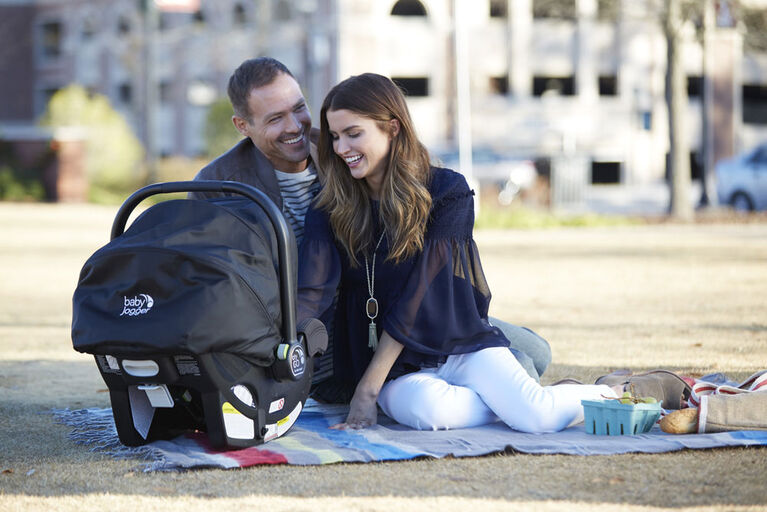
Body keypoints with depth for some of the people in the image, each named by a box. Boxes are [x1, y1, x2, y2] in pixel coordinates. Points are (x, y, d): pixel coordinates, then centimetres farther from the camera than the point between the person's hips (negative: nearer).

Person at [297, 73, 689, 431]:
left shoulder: (447, 192, -5)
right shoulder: (329, 213, 0)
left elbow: (419, 295, -12)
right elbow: (311, 293, -15)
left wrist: (368, 387, -18)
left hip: (465, 346, 0)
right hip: (400, 371, 1)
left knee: (537, 416, -27)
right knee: (427, 408, -35)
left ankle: (610, 395, 5)